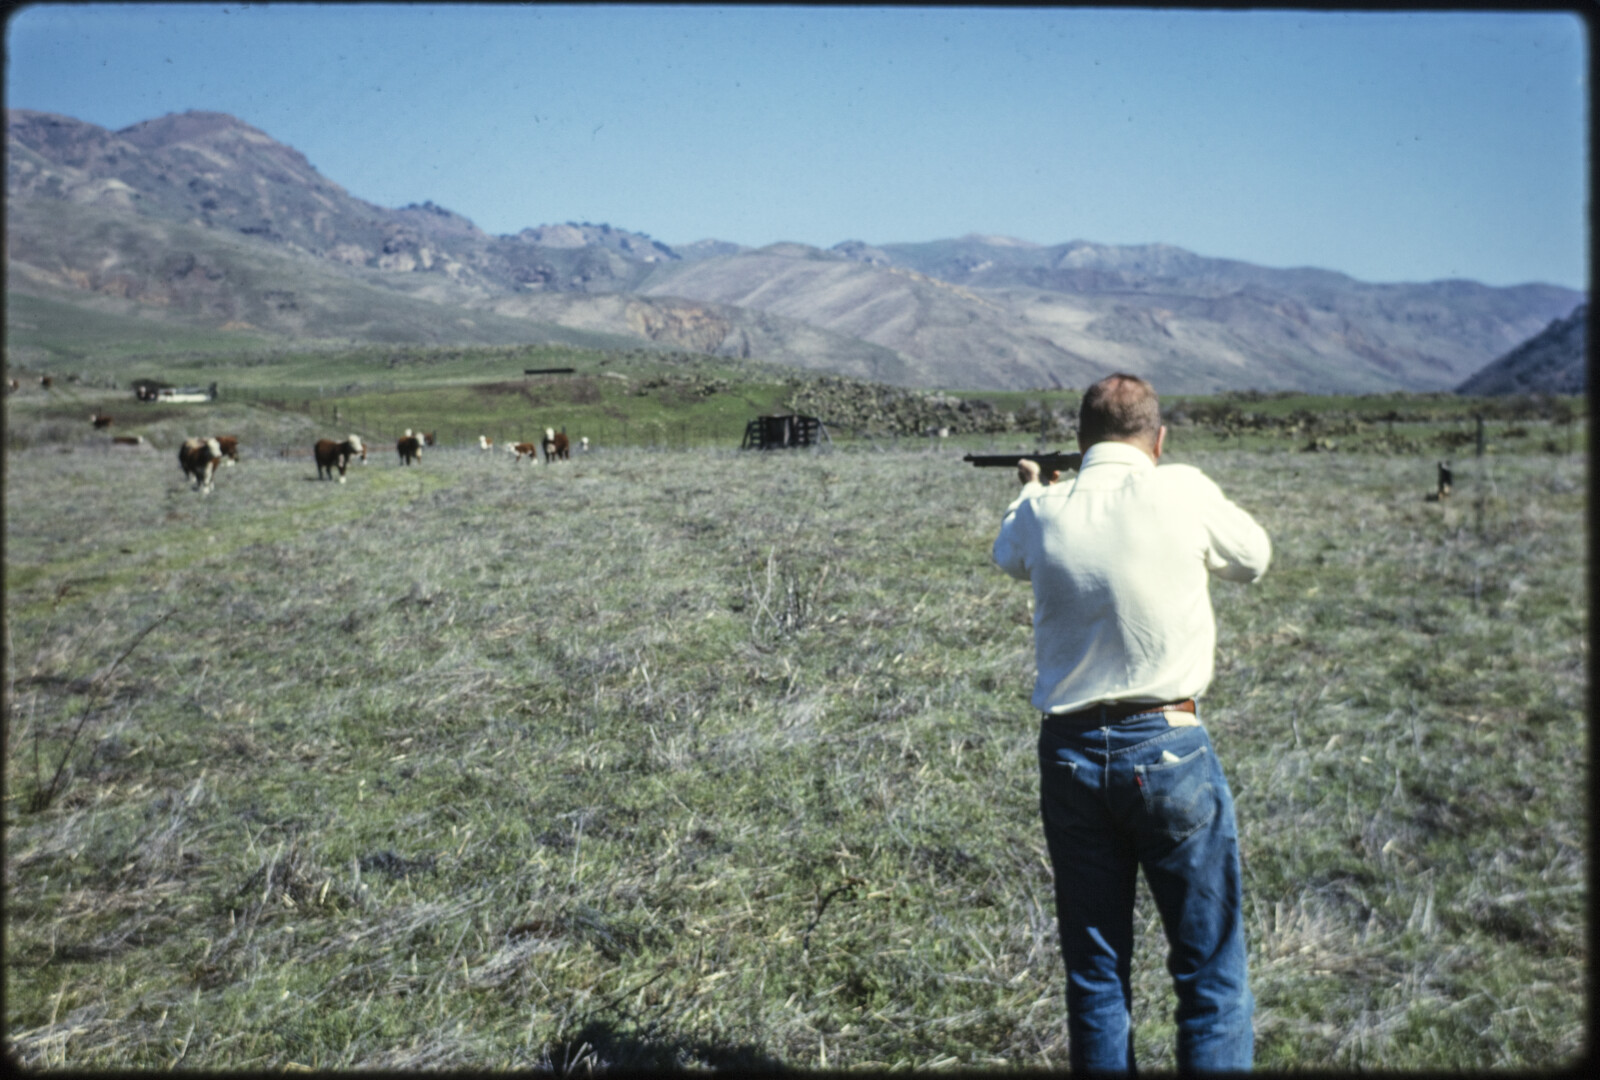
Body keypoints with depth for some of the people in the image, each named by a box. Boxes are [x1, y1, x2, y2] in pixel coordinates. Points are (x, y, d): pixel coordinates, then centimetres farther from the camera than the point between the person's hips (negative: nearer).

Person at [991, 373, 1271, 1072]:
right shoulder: (1183, 494, -9)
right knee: (1211, 975, 7)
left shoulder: (1042, 512, 0)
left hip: (1070, 752, 3)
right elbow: (1253, 558, 9)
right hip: (1168, 749, -3)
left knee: (1095, 975, 13)